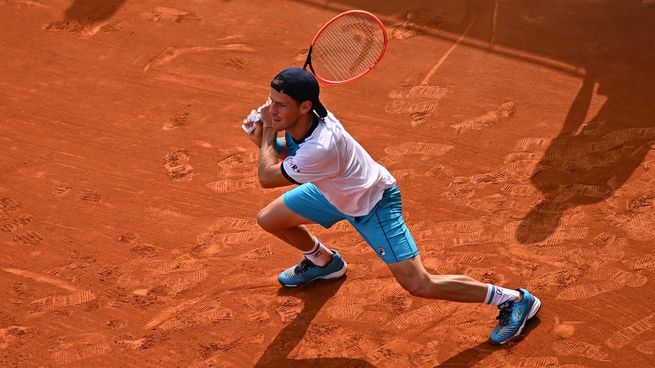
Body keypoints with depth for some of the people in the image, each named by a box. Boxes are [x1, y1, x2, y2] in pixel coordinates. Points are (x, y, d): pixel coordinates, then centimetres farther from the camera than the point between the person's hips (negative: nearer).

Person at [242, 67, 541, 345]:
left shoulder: (320, 148, -43)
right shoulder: (300, 119, -18)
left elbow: (267, 177, -28)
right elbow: (289, 151, 6)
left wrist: (268, 132, -17)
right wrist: (263, 139, -14)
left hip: (374, 202, -9)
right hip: (334, 192, 9)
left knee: (419, 285, -14)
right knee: (268, 220, 12)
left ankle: (513, 299, 1)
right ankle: (323, 261, 42)